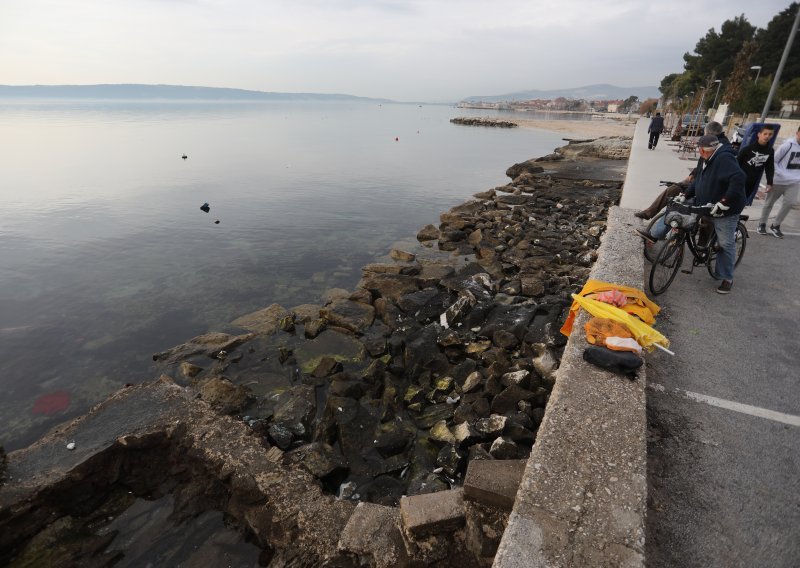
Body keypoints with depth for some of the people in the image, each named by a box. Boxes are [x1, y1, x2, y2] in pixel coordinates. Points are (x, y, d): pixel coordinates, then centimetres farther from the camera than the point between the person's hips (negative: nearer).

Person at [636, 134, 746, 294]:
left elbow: (738, 179, -36)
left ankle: (727, 278, 14)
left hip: (725, 210, -9)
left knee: (725, 244, 0)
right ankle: (655, 235, 4)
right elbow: (698, 181, 14)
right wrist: (685, 195, 0)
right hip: (705, 205, 9)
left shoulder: (725, 159, -24)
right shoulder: (710, 160, 8)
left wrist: (723, 203, -37)